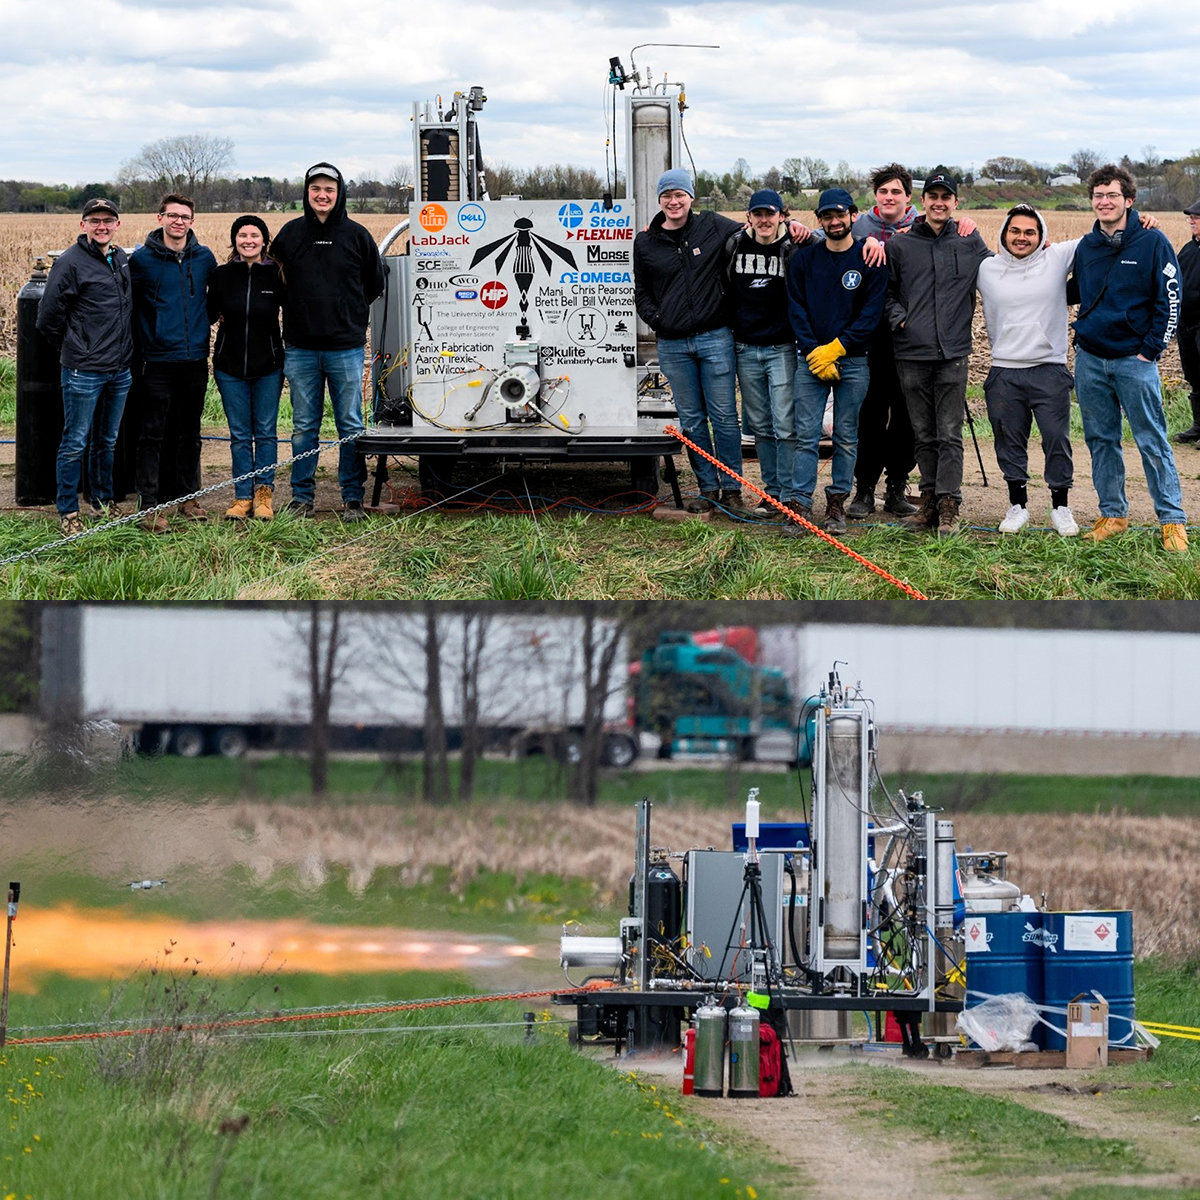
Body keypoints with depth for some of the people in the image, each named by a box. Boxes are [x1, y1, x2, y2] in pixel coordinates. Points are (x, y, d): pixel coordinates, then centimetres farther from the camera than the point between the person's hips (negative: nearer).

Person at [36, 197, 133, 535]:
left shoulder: (122, 260, 9)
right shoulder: (71, 262, -12)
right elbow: (49, 316, -9)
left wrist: (125, 349, 15)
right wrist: (71, 349, 2)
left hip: (120, 369, 6)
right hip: (83, 372, -6)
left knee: (108, 441, 17)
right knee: (74, 443, -1)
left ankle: (103, 499, 29)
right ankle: (68, 511, 6)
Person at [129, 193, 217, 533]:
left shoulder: (205, 258, 6)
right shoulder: (142, 259, -4)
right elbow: (127, 302, 5)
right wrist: (144, 337, 3)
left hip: (195, 359, 4)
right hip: (158, 360, -4)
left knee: (189, 433, 12)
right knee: (153, 434, -4)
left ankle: (186, 495, 22)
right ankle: (149, 504, -3)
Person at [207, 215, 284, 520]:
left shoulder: (276, 275, -4)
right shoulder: (221, 275, -1)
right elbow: (209, 315, 7)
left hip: (268, 367, -1)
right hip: (230, 366, 1)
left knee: (265, 432, 4)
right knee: (239, 434, 5)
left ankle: (264, 493, 13)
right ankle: (242, 496, 11)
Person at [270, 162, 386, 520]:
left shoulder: (356, 235, 2)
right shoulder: (290, 234, 5)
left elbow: (374, 285, 12)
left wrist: (351, 316, 9)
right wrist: (297, 310, 10)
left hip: (346, 346, -1)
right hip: (300, 348, 1)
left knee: (351, 425, 2)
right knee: (304, 427, 6)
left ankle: (352, 497, 8)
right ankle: (301, 497, 13)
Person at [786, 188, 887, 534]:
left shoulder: (869, 259, -1)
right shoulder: (804, 258, 6)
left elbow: (872, 312, -6)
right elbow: (796, 309, 4)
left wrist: (836, 348, -12)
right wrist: (813, 351, -8)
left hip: (852, 360, -1)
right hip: (811, 360, 1)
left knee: (846, 437, 4)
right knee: (806, 435, -4)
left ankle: (837, 503, 11)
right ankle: (801, 503, -3)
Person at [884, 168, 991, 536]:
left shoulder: (971, 244, 8)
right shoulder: (899, 245, 7)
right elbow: (887, 291, 11)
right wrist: (897, 317, -4)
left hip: (953, 353, -1)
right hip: (911, 353, 1)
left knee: (950, 434, -4)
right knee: (923, 435, 7)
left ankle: (949, 506, -4)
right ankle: (930, 502, 14)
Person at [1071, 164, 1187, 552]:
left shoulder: (1152, 243, -6)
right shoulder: (1085, 247, 8)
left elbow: (1169, 302, -5)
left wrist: (1150, 350, -9)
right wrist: (1082, 339, 13)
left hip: (1134, 360, -5)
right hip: (1090, 360, 5)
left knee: (1152, 442, -4)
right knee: (1101, 440, 9)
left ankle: (1172, 520, 0)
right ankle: (1113, 513, 18)